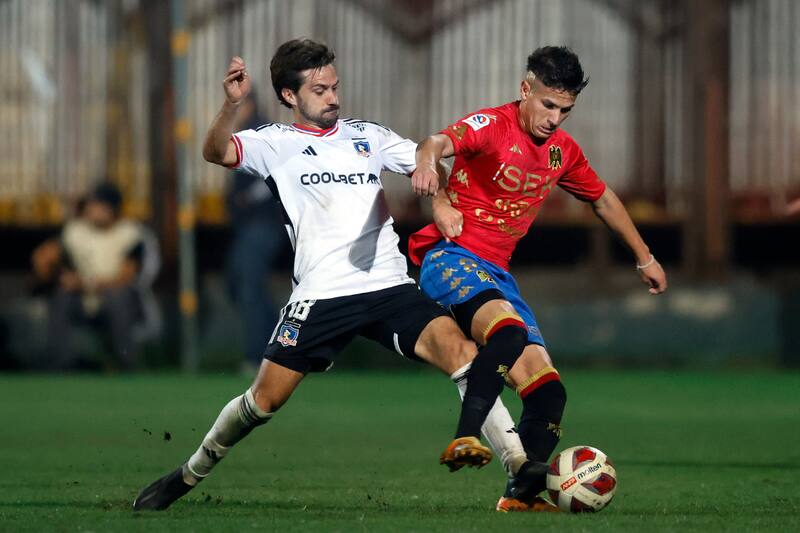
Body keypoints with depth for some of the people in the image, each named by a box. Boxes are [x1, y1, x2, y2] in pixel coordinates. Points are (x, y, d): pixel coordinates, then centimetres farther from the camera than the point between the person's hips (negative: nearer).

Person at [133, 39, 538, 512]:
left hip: (390, 286, 2)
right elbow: (217, 153, -11)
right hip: (322, 294, -2)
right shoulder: (276, 143, 5)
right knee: (266, 398, -2)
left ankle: (521, 467, -18)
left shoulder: (368, 135, 16)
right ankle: (190, 474, 21)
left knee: (460, 351, -19)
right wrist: (232, 104, -31)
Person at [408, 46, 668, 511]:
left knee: (547, 390, -5)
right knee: (508, 329, -37)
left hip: (497, 272, 8)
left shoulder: (563, 150, 13)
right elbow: (440, 144, -32)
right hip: (451, 257, -8)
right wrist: (427, 163, -56)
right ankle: (465, 438, -39)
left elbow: (603, 199, 31)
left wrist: (645, 258, 34)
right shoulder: (492, 125, -10)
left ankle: (523, 493, -3)